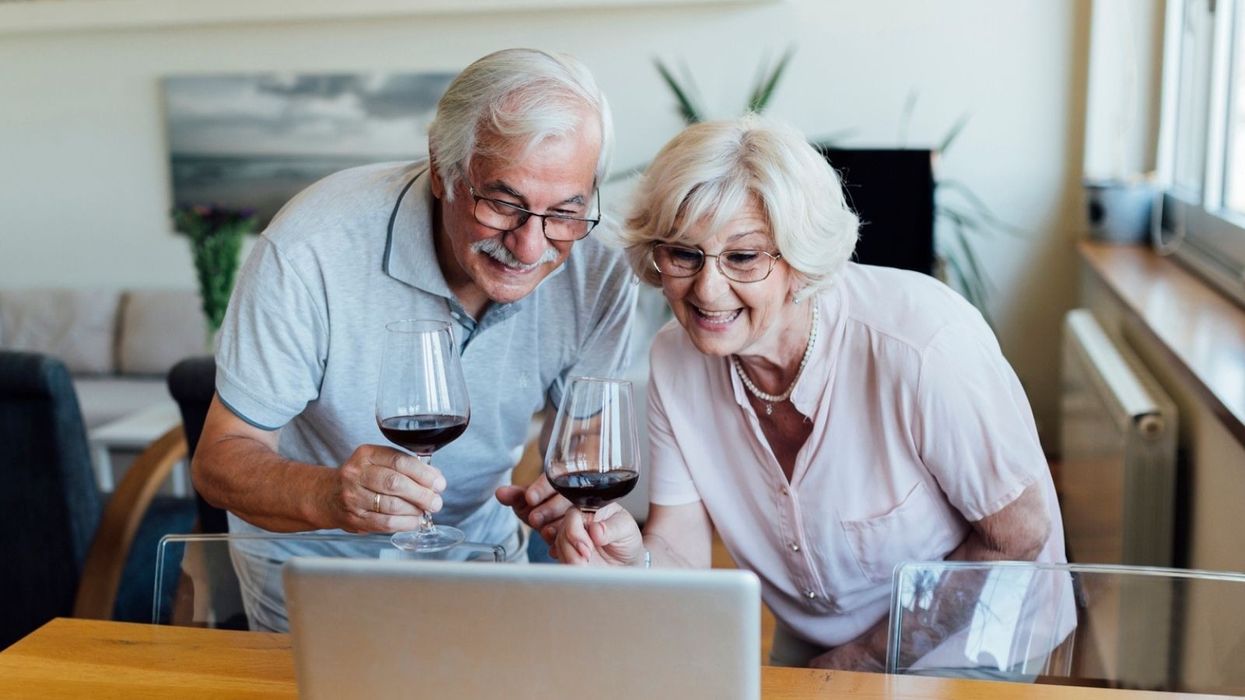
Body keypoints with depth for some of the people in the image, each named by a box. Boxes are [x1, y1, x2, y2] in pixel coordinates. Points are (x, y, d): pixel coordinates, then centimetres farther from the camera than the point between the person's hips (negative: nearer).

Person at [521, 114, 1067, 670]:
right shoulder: (674, 360, -10)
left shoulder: (922, 344, -27)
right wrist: (634, 563, -31)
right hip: (809, 659, 2)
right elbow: (682, 553, -8)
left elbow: (1017, 534, -17)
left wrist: (865, 658, -14)